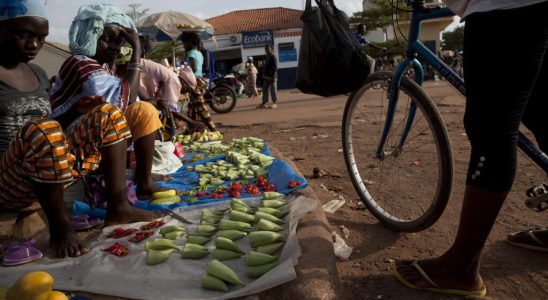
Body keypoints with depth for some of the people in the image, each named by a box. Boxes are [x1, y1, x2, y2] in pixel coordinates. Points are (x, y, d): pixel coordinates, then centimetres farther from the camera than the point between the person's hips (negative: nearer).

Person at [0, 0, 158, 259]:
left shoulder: (39, 74, 14)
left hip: (45, 179, 7)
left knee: (108, 114, 0)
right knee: (44, 130, -37)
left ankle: (118, 207, -11)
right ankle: (59, 227, -18)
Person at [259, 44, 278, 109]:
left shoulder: (273, 57, -8)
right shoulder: (267, 57, 17)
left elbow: (275, 67, -14)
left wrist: (274, 76, -20)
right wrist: (264, 75, 17)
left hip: (271, 76, -9)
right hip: (266, 76, 9)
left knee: (273, 89, -5)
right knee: (265, 89, 7)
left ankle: (274, 103, 0)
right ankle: (264, 103, 12)